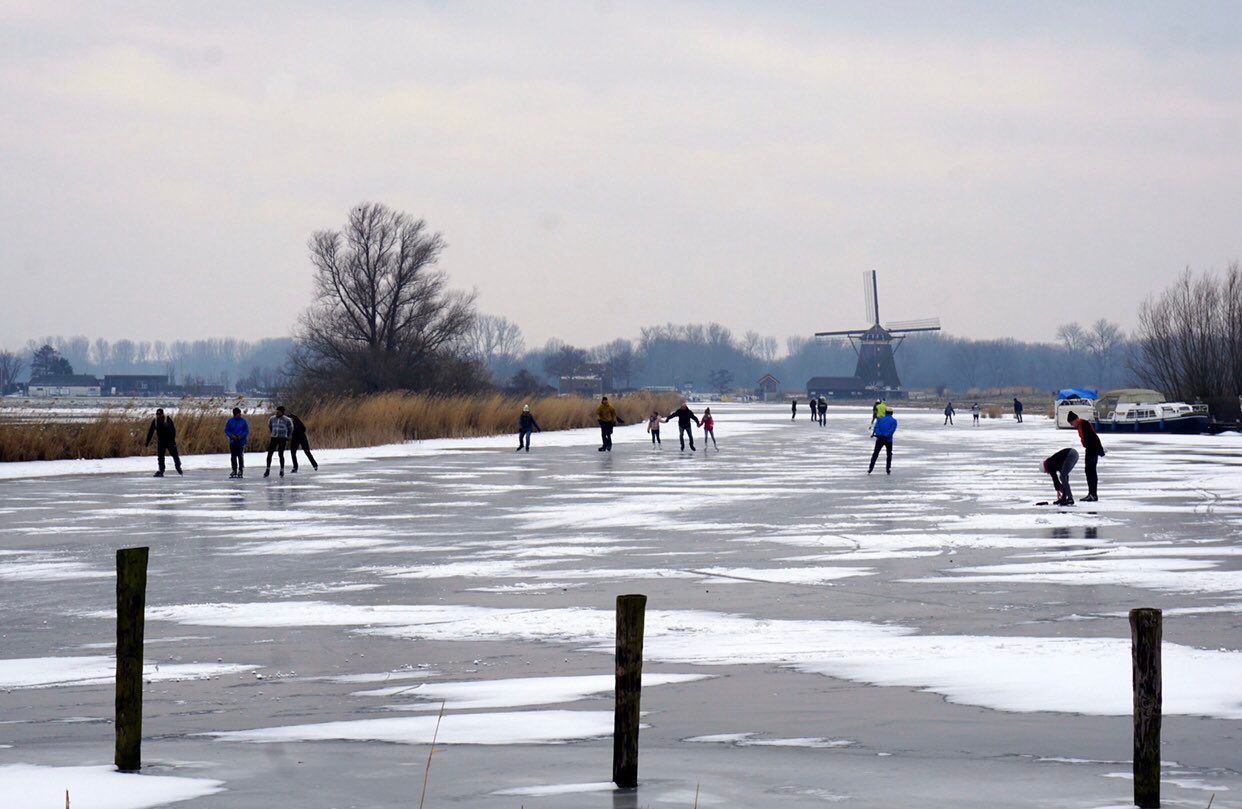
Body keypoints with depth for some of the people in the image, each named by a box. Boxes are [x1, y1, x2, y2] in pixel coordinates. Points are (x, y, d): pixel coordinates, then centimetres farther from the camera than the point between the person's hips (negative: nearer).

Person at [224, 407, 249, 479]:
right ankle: (234, 471, 13)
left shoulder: (244, 421, -1)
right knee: (233, 457, 5)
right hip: (233, 442, 2)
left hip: (241, 442, -2)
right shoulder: (230, 421, 2)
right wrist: (232, 436, -14)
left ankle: (241, 471, 3)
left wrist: (241, 436, -16)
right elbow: (226, 431, 4)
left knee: (240, 456, -4)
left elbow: (247, 431, 1)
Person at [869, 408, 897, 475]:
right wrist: (886, 436, -18)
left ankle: (870, 468, 4)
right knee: (889, 454, 14)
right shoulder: (893, 421, 5)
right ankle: (888, 470, 9)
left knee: (875, 454, 10)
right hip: (888, 440, -1)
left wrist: (879, 435, -17)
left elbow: (876, 427, -6)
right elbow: (892, 429, -12)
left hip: (880, 439, 1)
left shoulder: (880, 419, 11)